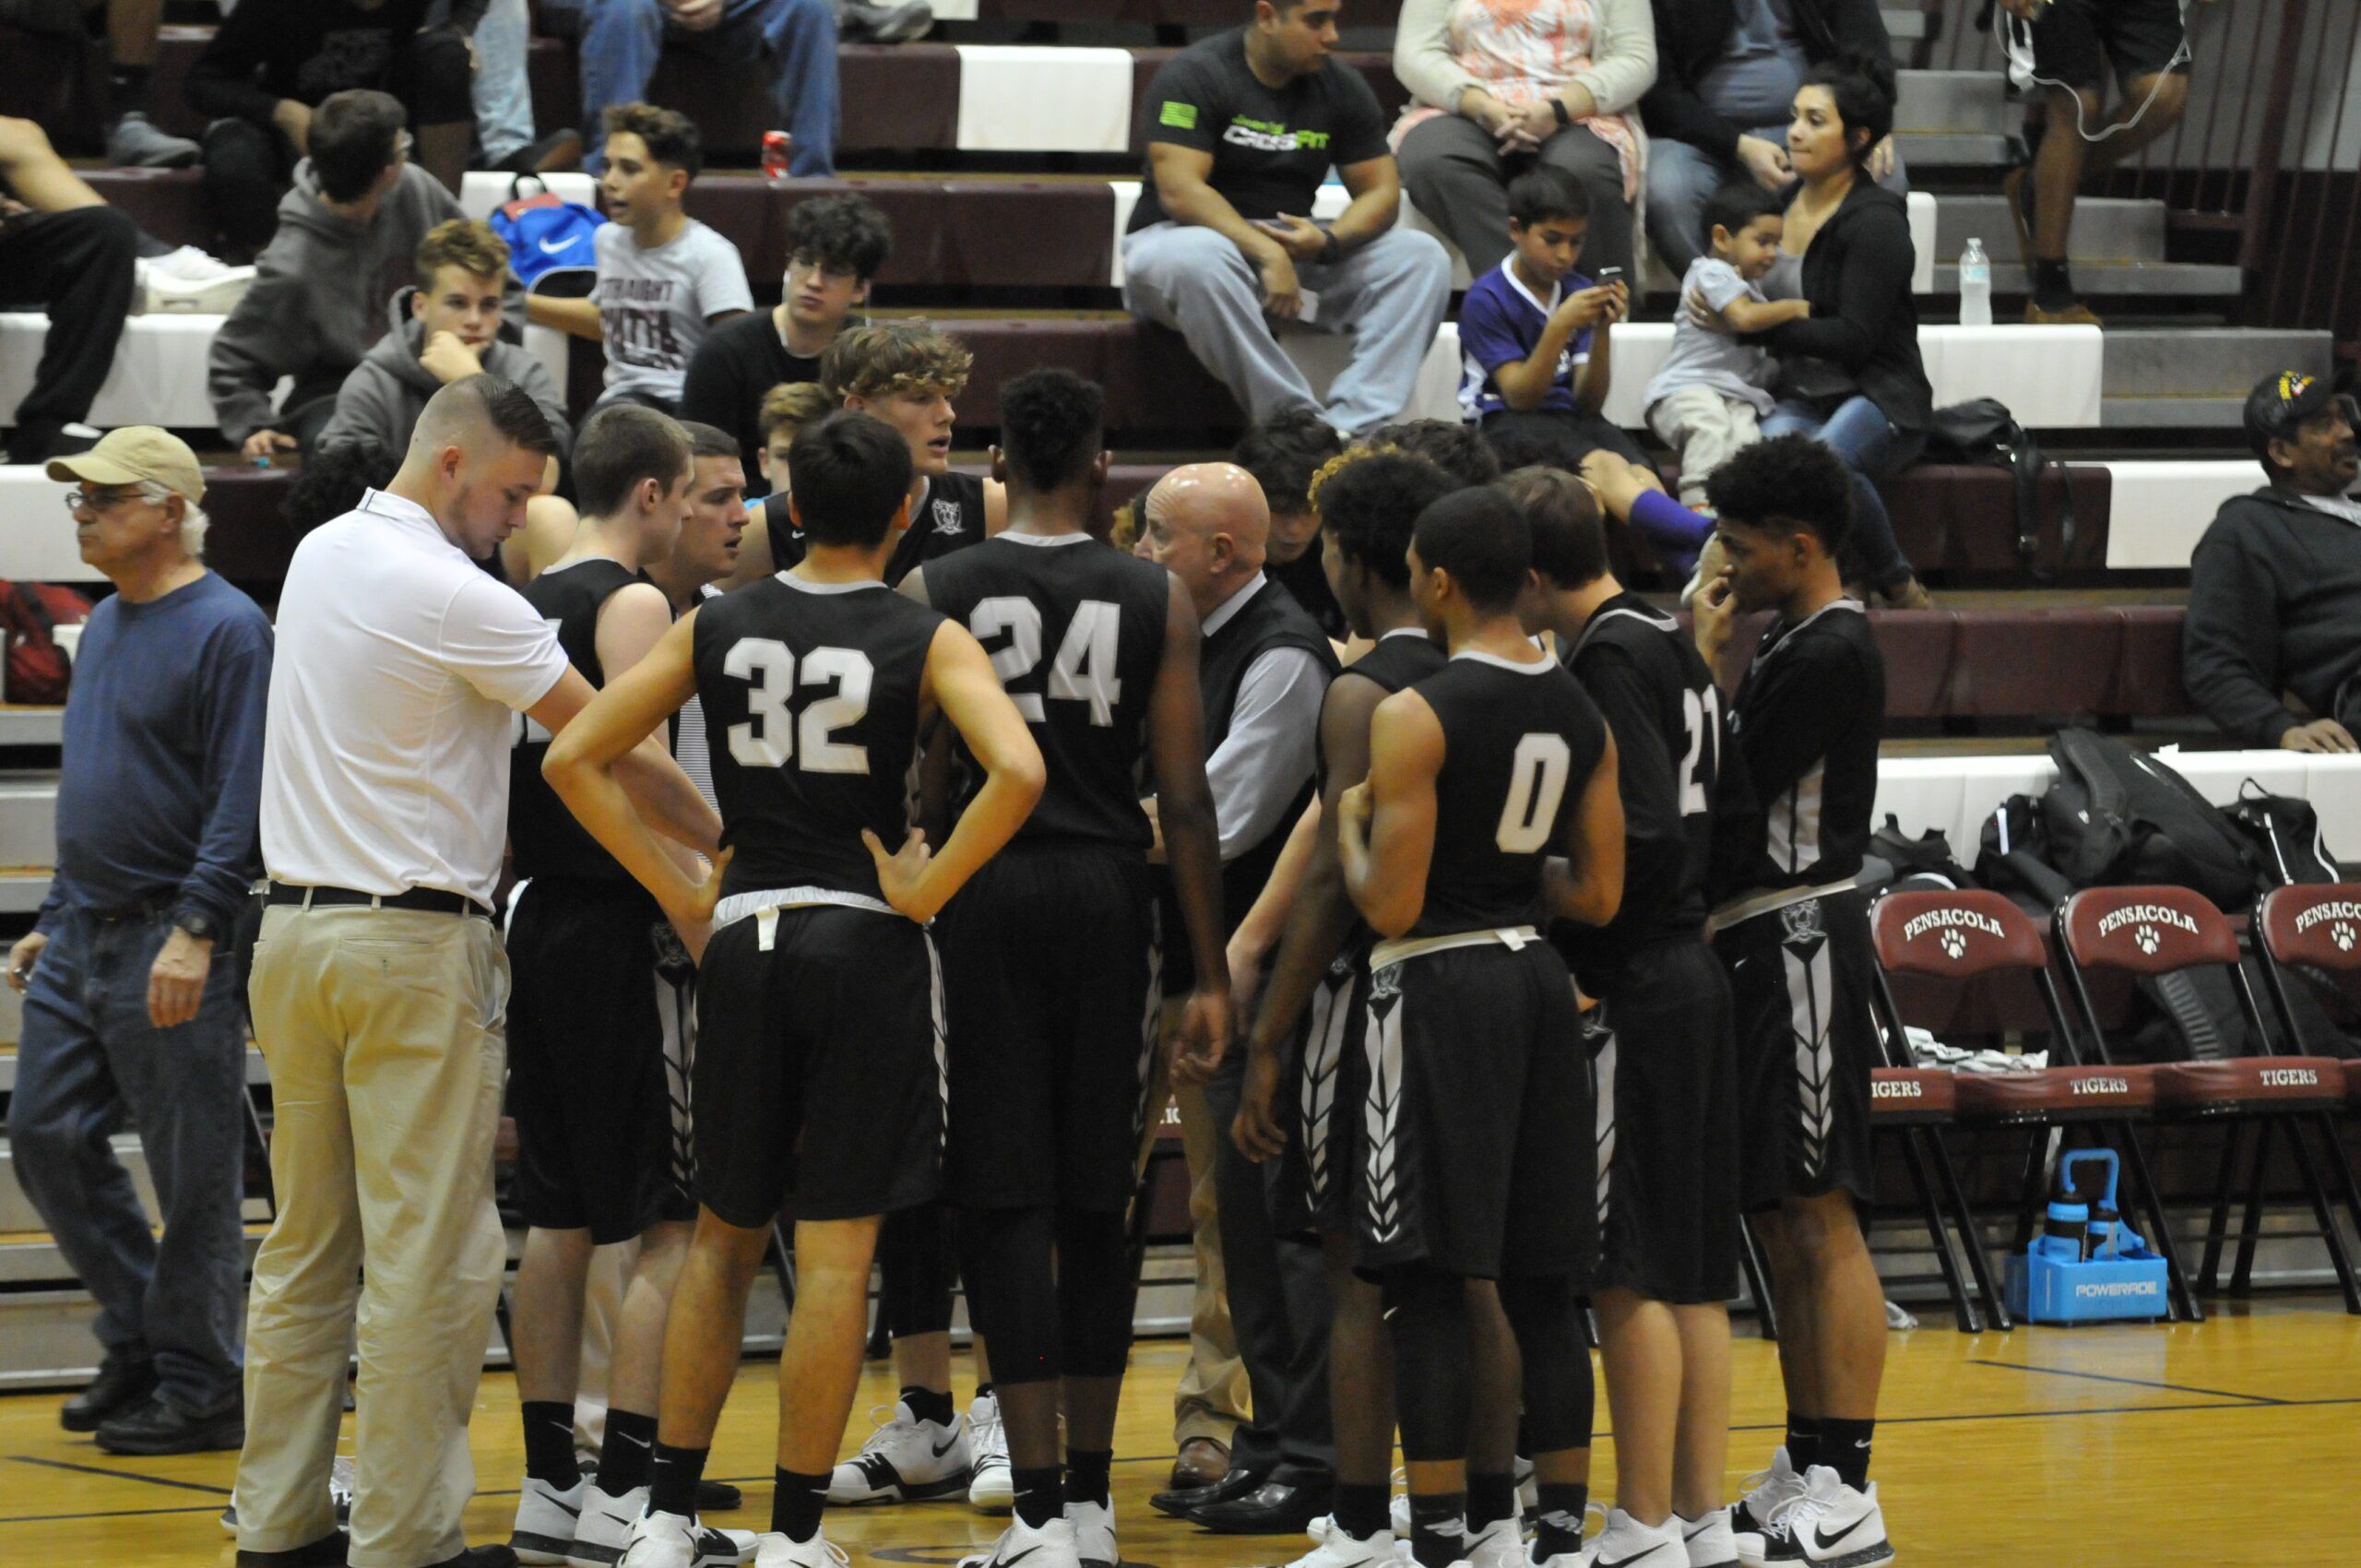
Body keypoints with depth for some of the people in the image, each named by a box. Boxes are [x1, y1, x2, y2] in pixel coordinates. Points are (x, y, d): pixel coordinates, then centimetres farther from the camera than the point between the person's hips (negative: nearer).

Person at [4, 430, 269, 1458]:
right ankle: (140, 1343, 19)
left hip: (171, 949, -9)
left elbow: (241, 799, -17)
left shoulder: (226, 629, -11)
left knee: (193, 1176, -2)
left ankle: (199, 1389, 5)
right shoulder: (104, 627, 16)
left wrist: (197, 929, -23)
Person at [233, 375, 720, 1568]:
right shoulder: (456, 599, -14)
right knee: (428, 1257, -5)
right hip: (413, 943, -9)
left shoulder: (320, 554, 11)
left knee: (306, 1246, 13)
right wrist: (724, 841, 0)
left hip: (294, 926, 9)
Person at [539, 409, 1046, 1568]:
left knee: (724, 1235, 16)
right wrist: (926, 889, -10)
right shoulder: (926, 640, -5)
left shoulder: (716, 628, 4)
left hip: (744, 940, 3)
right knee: (835, 1252, 2)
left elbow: (573, 758, 3)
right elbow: (1017, 771, -21)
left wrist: (678, 894, 6)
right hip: (866, 943, -3)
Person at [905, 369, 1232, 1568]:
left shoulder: (931, 595, -2)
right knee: (1096, 1207, 12)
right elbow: (1184, 801, 0)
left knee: (1004, 1205, -1)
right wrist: (1210, 975, 4)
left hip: (981, 894, -2)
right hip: (1105, 895, 2)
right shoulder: (1156, 603, 1)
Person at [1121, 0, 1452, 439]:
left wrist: (1326, 241, -18)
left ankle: (1354, 427, -32)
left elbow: (1382, 192, 4)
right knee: (1196, 259, -42)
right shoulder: (1194, 76, -11)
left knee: (1422, 258, -14)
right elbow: (1179, 190, -21)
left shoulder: (1341, 88, 5)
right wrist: (1267, 254, -30)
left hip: (1292, 249, 5)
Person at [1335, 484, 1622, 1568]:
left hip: (1437, 990, -7)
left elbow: (1390, 906, -16)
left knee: (1428, 1290, -3)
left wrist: (1351, 826, 2)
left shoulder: (1415, 716, -14)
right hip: (1538, 979, 7)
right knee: (1542, 1290, 11)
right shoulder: (1582, 714, 7)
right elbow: (1598, 896, 9)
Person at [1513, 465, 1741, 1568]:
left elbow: (1642, 837, -21)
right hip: (1691, 972, 9)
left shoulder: (1606, 660, -13)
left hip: (1631, 990, -9)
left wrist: (1562, 938, -11)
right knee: (1692, 1268, 11)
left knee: (1628, 1270, -5)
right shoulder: (1669, 643, 13)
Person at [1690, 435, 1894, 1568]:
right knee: (1782, 1224, 13)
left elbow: (1727, 788, -17)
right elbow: (1737, 787, 17)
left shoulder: (1832, 653, -14)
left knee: (1819, 1218, -10)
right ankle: (1805, 1471, 20)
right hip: (1757, 943, 10)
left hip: (1800, 941, -10)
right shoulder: (1790, 642, 16)